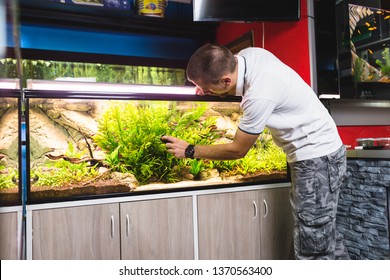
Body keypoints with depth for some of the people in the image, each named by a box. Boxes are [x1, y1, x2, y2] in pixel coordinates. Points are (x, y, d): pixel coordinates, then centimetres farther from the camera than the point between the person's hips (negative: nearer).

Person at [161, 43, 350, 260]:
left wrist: (189, 151, -10)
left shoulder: (260, 96, -32)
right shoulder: (247, 53, -7)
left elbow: (237, 151, -19)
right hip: (319, 151, 9)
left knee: (314, 246, -1)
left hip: (318, 156, -9)